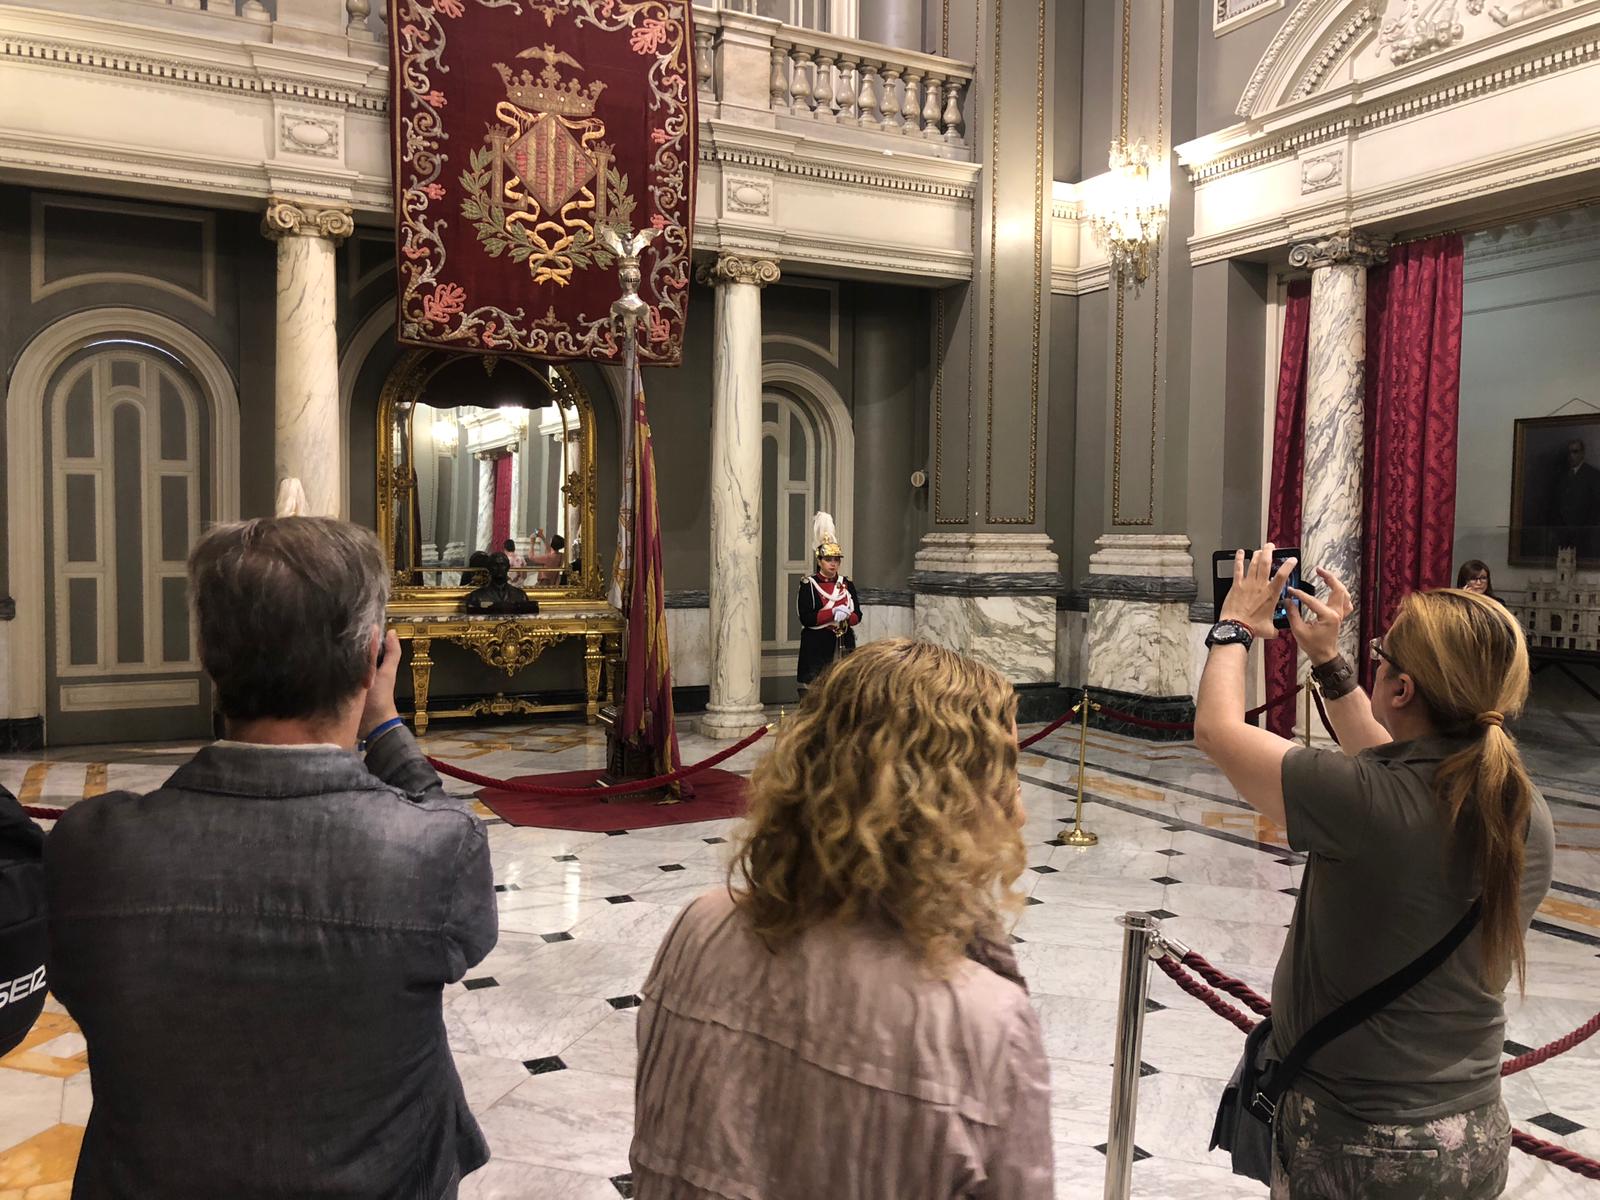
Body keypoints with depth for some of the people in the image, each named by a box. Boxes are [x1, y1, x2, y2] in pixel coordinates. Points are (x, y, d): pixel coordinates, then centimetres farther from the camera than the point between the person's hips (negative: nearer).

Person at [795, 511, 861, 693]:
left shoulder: (847, 585, 11)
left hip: (844, 644, 4)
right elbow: (806, 618, -11)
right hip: (816, 645, -4)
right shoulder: (808, 585, -1)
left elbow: (858, 616, 7)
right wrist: (833, 613, -18)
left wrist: (846, 616, -15)